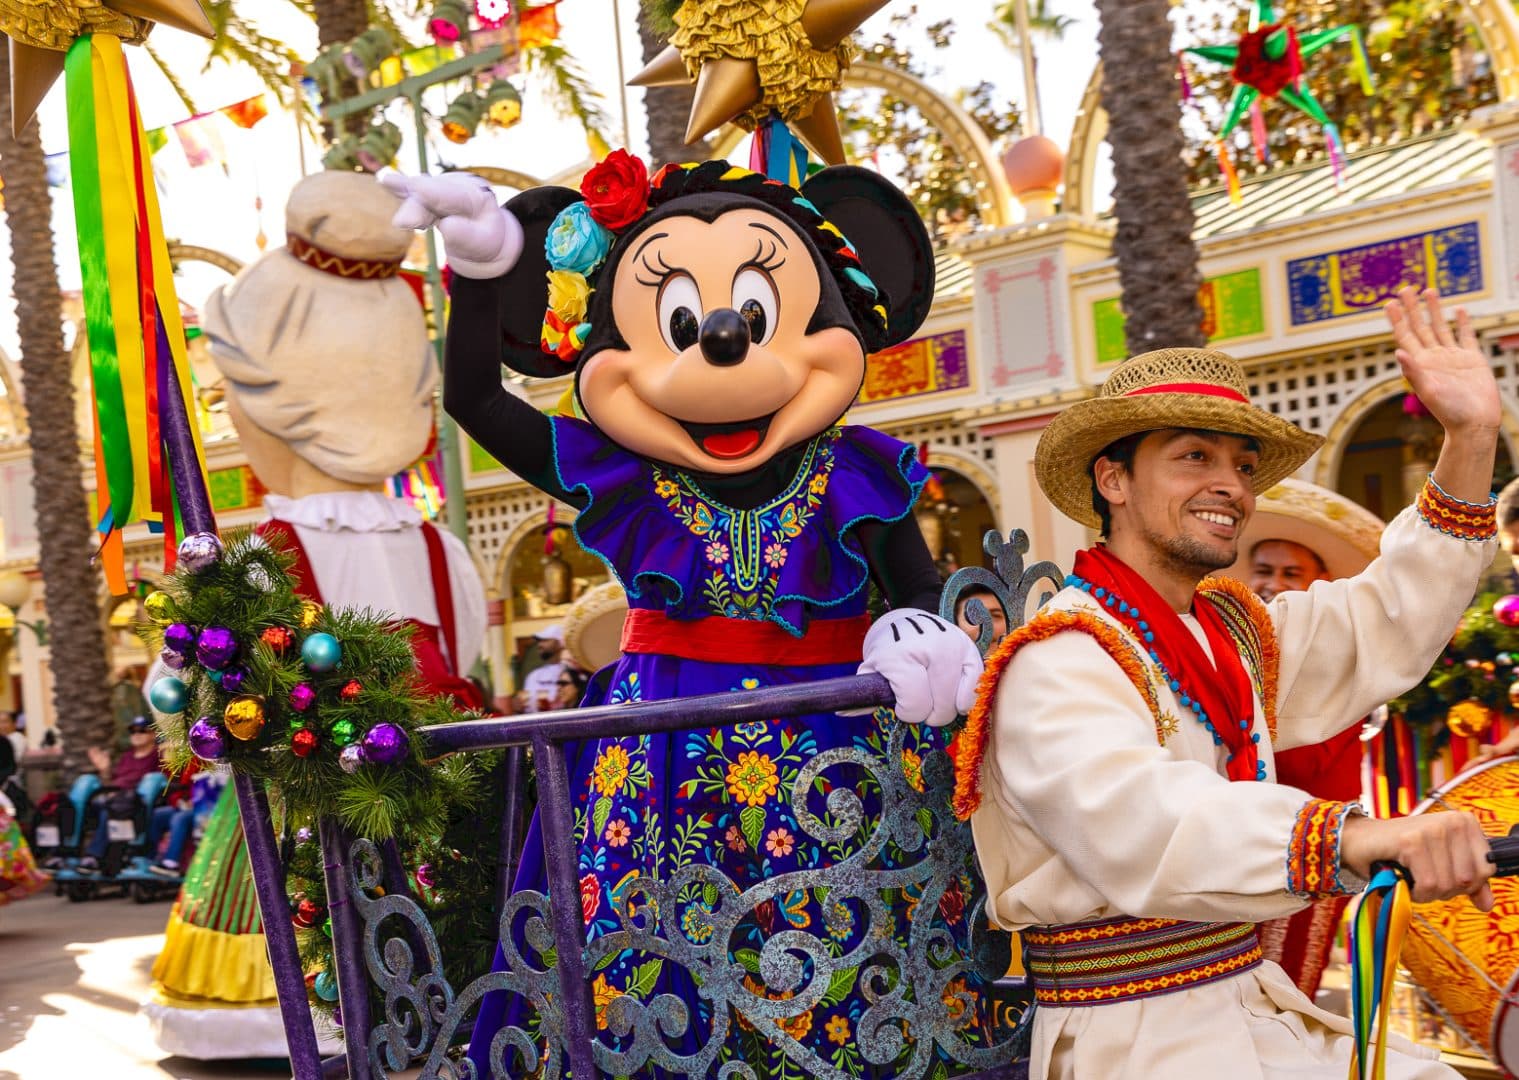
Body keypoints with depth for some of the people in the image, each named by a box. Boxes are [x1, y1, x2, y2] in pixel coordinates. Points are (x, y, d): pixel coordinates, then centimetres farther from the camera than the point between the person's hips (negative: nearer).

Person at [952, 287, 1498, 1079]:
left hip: (1255, 1007, 8)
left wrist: (1472, 438, 6)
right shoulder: (1057, 664, -17)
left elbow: (1386, 625, 15)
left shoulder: (1231, 632, 11)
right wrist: (1360, 836, -49)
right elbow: (1137, 824, -35)